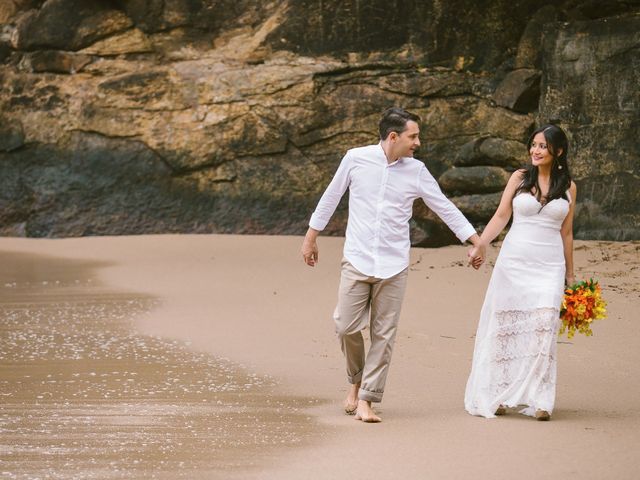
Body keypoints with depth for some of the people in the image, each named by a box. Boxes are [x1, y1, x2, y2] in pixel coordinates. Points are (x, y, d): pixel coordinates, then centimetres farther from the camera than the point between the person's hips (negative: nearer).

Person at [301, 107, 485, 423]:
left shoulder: (416, 171, 2)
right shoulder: (356, 159, -2)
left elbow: (445, 208, 9)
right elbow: (331, 197, 9)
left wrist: (476, 240, 7)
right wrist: (311, 237, 13)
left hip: (393, 266, 1)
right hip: (357, 260, -1)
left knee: (383, 335, 0)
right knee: (346, 327, -4)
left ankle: (366, 399, 6)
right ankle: (356, 379, 24)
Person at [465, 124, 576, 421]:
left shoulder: (568, 187, 8)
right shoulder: (520, 178, 5)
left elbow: (566, 233, 13)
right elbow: (501, 217, 3)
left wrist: (570, 274, 15)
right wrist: (478, 245, -10)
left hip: (549, 266, 0)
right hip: (514, 261, 0)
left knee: (543, 327, -11)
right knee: (506, 326, 1)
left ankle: (538, 400, -7)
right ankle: (498, 395, 10)